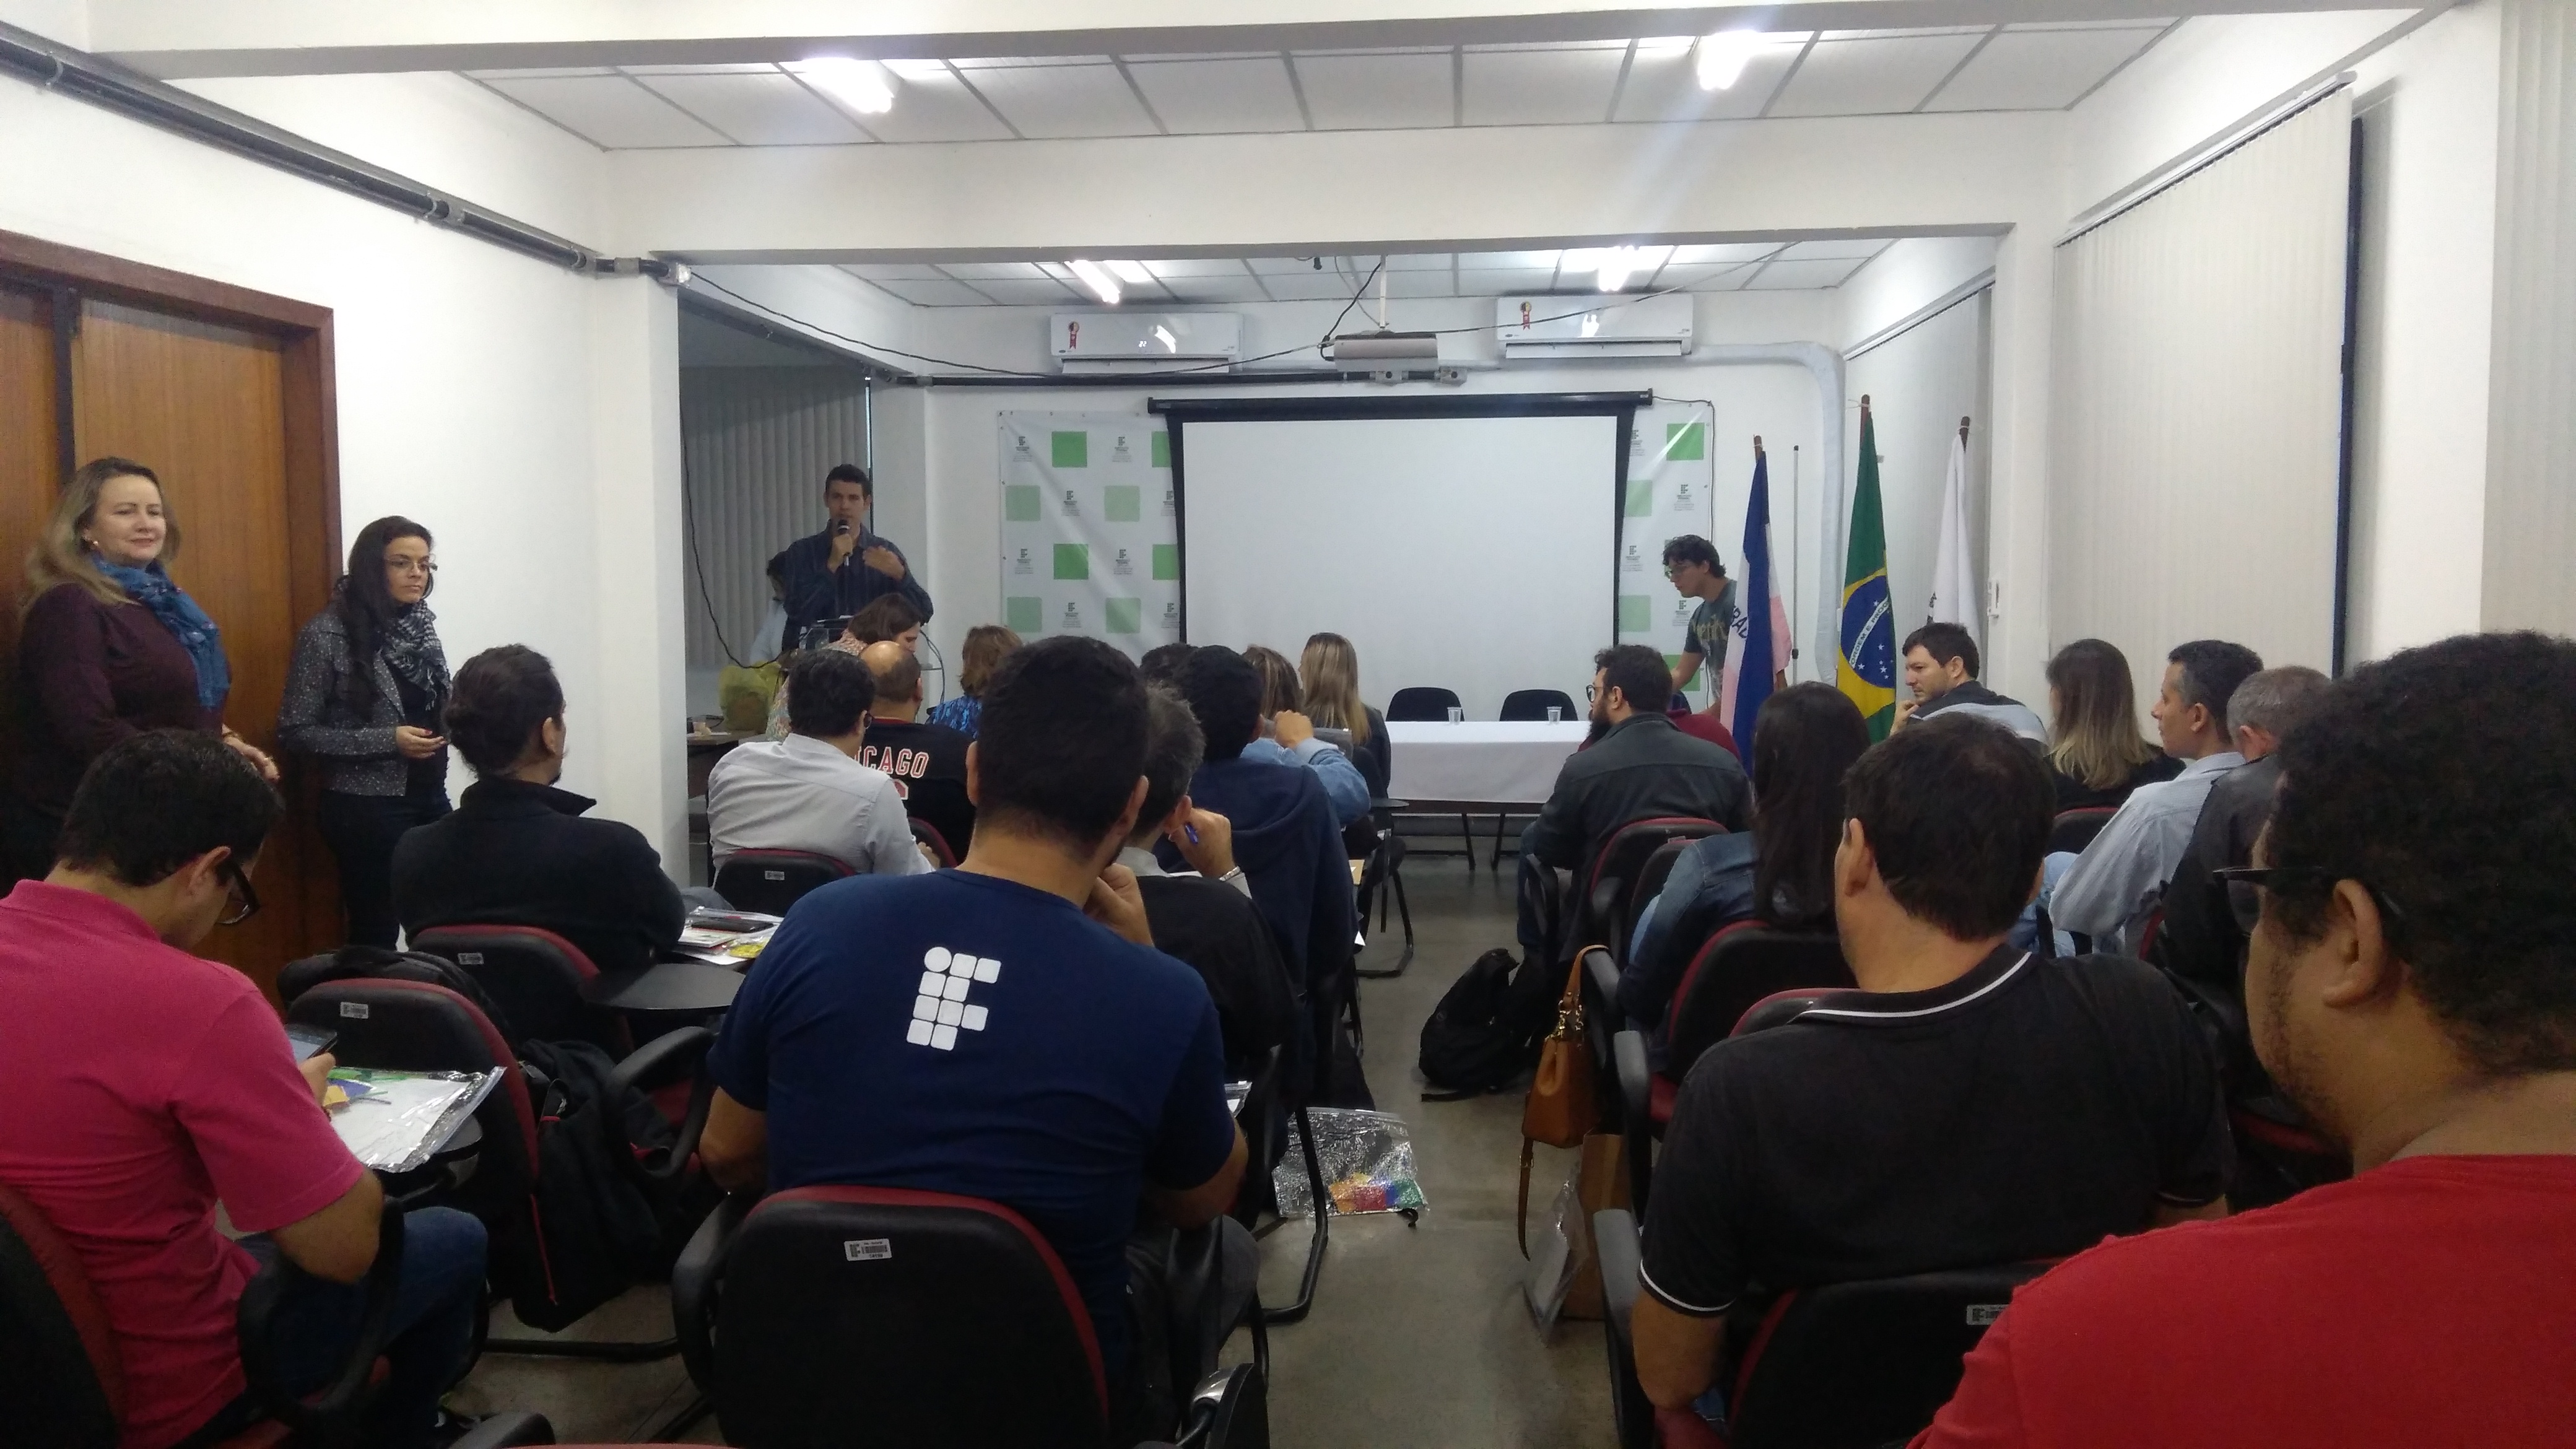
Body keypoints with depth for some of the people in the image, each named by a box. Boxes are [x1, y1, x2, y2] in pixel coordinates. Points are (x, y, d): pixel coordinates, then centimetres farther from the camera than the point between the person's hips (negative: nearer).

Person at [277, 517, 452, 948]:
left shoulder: (421, 623, 5)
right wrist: (388, 741, -19)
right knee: (376, 933, 5)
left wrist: (450, 724, -2)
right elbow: (295, 732, -12)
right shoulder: (328, 633, -12)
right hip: (367, 809, -5)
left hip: (430, 799, 6)